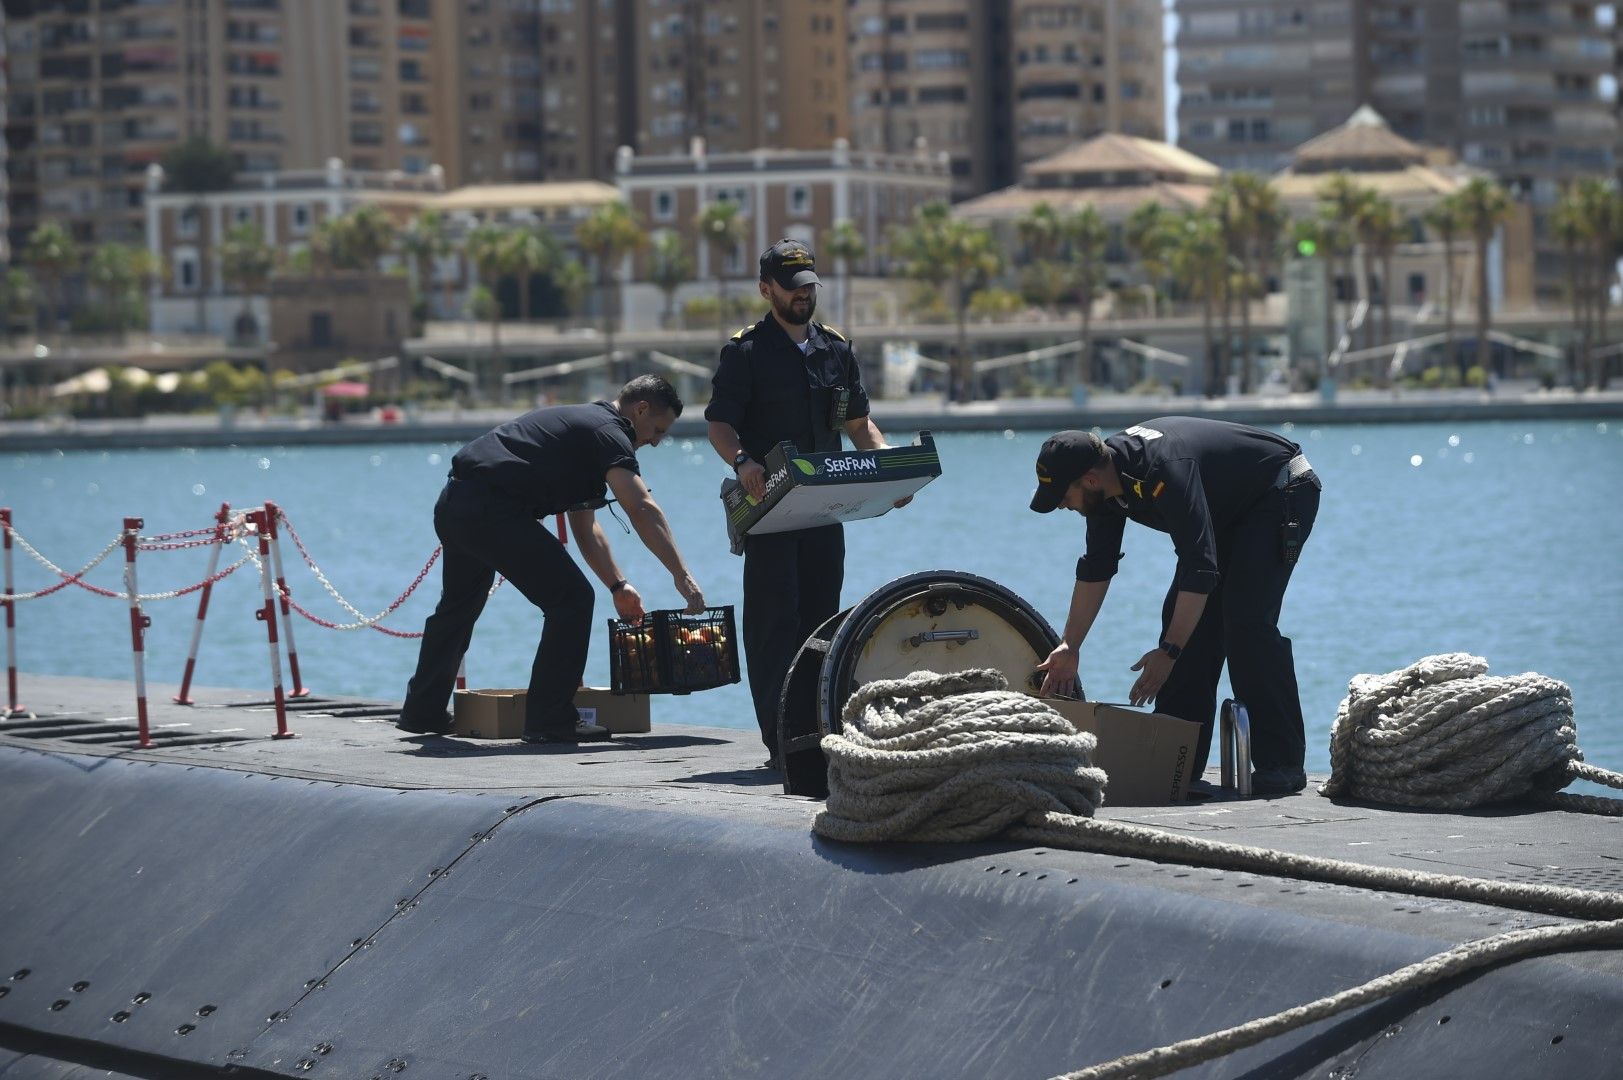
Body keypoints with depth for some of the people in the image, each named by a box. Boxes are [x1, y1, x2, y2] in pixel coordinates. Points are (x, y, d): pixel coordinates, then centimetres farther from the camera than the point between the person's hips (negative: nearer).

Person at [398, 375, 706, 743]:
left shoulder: (583, 423, 27)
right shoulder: (608, 432, -4)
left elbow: (585, 528, 30)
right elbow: (642, 509, -18)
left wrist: (618, 586, 24)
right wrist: (681, 576, -20)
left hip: (452, 504, 10)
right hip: (492, 511, -10)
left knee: (459, 605, 29)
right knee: (572, 599, -6)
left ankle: (422, 711, 43)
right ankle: (550, 720, -4)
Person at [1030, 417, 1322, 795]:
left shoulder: (1164, 471, -37)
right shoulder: (1107, 481, -8)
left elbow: (1200, 569, -39)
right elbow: (1095, 569, 4)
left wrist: (1169, 651, -39)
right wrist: (1069, 647, 3)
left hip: (1283, 491, -9)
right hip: (1230, 508, 9)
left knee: (1245, 620, -21)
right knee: (1182, 616, 2)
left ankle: (1282, 766, -18)